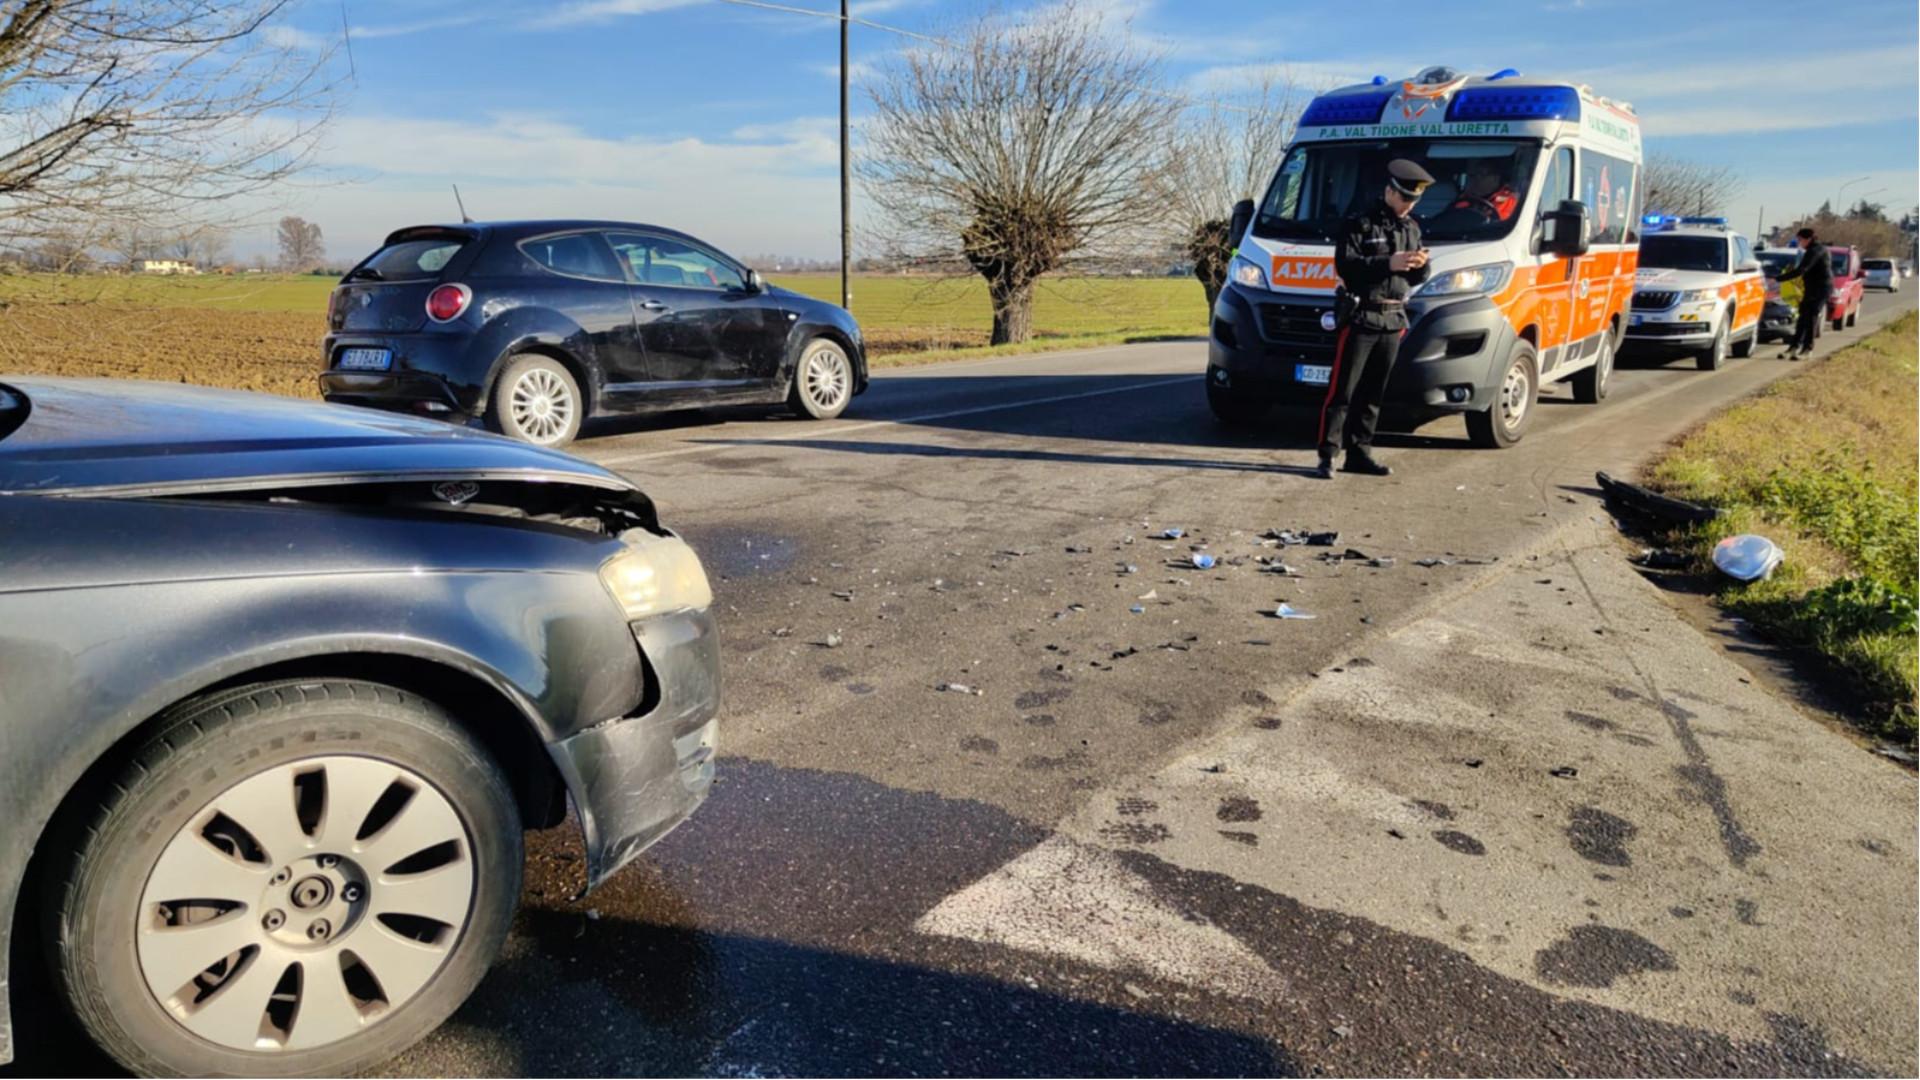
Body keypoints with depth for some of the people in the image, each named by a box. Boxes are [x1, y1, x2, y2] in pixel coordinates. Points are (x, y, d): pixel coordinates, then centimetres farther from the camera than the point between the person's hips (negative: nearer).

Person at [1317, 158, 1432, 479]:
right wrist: (1387, 264, -21)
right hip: (1361, 317, -6)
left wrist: (1420, 266, -4)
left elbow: (1416, 279, 19)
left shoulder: (1412, 228, 17)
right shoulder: (1360, 224, -4)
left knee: (1373, 393, 10)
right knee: (1342, 390, -7)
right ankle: (1327, 455, -5)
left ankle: (1359, 453, 16)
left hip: (1393, 320, 6)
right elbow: (1344, 265, -13)